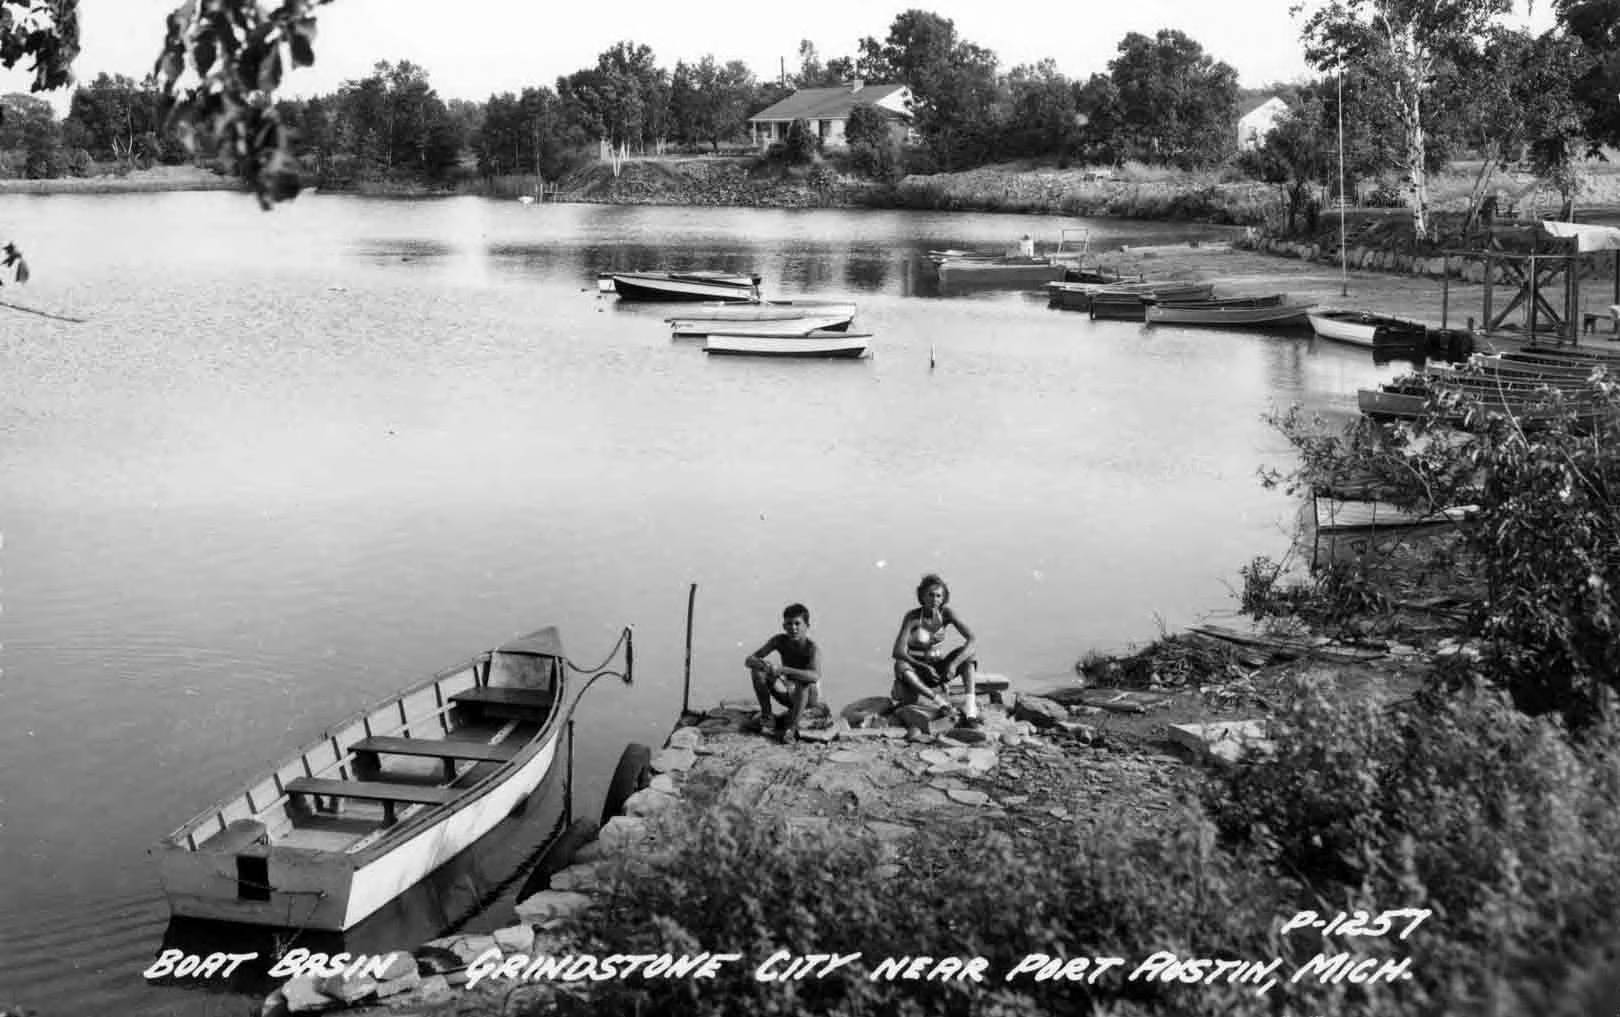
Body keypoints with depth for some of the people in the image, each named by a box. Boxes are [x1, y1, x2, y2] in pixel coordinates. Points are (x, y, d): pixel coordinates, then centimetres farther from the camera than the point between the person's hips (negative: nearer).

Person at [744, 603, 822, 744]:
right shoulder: (780, 640, -10)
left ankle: (791, 728, -29)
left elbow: (815, 676, -43)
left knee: (803, 683, -39)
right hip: (789, 695, 5)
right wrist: (761, 663, -36)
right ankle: (767, 715, -5)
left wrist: (783, 669, -49)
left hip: (809, 696, -5)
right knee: (757, 670, -15)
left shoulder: (812, 648, -24)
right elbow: (749, 659, -11)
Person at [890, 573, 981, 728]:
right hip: (917, 671, -3)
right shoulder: (912, 616, -18)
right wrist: (925, 667, -34)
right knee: (900, 665, -36)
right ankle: (942, 703, -40)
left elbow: (971, 639, -21)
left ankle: (970, 709, -37)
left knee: (967, 654, -23)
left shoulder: (947, 613, -11)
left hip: (939, 668, 3)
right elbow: (898, 652, -24)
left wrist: (954, 664, -34)